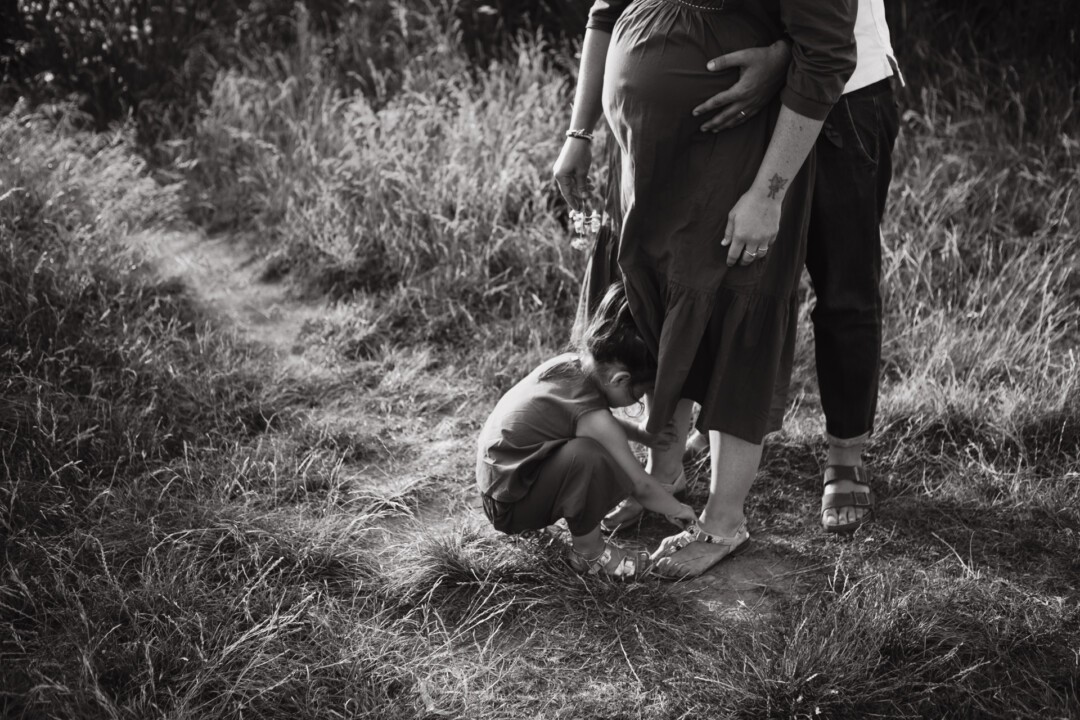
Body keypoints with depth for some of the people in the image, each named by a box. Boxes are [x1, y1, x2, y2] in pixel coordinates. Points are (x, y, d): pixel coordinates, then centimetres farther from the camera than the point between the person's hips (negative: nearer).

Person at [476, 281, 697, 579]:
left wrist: (641, 434, 12)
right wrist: (678, 510, 0)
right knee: (587, 457, -33)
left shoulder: (567, 364, -4)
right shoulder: (592, 416, -26)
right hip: (508, 506, -9)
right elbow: (641, 486, -16)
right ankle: (588, 552, -10)